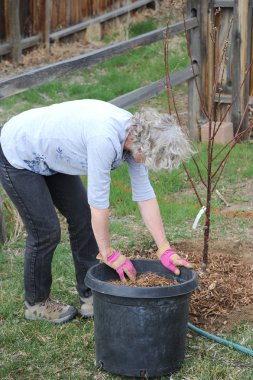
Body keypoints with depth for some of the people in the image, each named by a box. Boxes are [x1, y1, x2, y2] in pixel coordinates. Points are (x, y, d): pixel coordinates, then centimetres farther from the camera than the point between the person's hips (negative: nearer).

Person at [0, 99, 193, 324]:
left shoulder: (137, 135, -12)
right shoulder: (105, 138, -38)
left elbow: (145, 196, -6)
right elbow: (98, 202, -30)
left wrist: (165, 250, -7)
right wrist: (109, 253, -18)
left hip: (51, 158, 9)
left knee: (83, 218, 5)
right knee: (46, 231, -5)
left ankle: (90, 295, 16)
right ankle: (36, 302, 16)